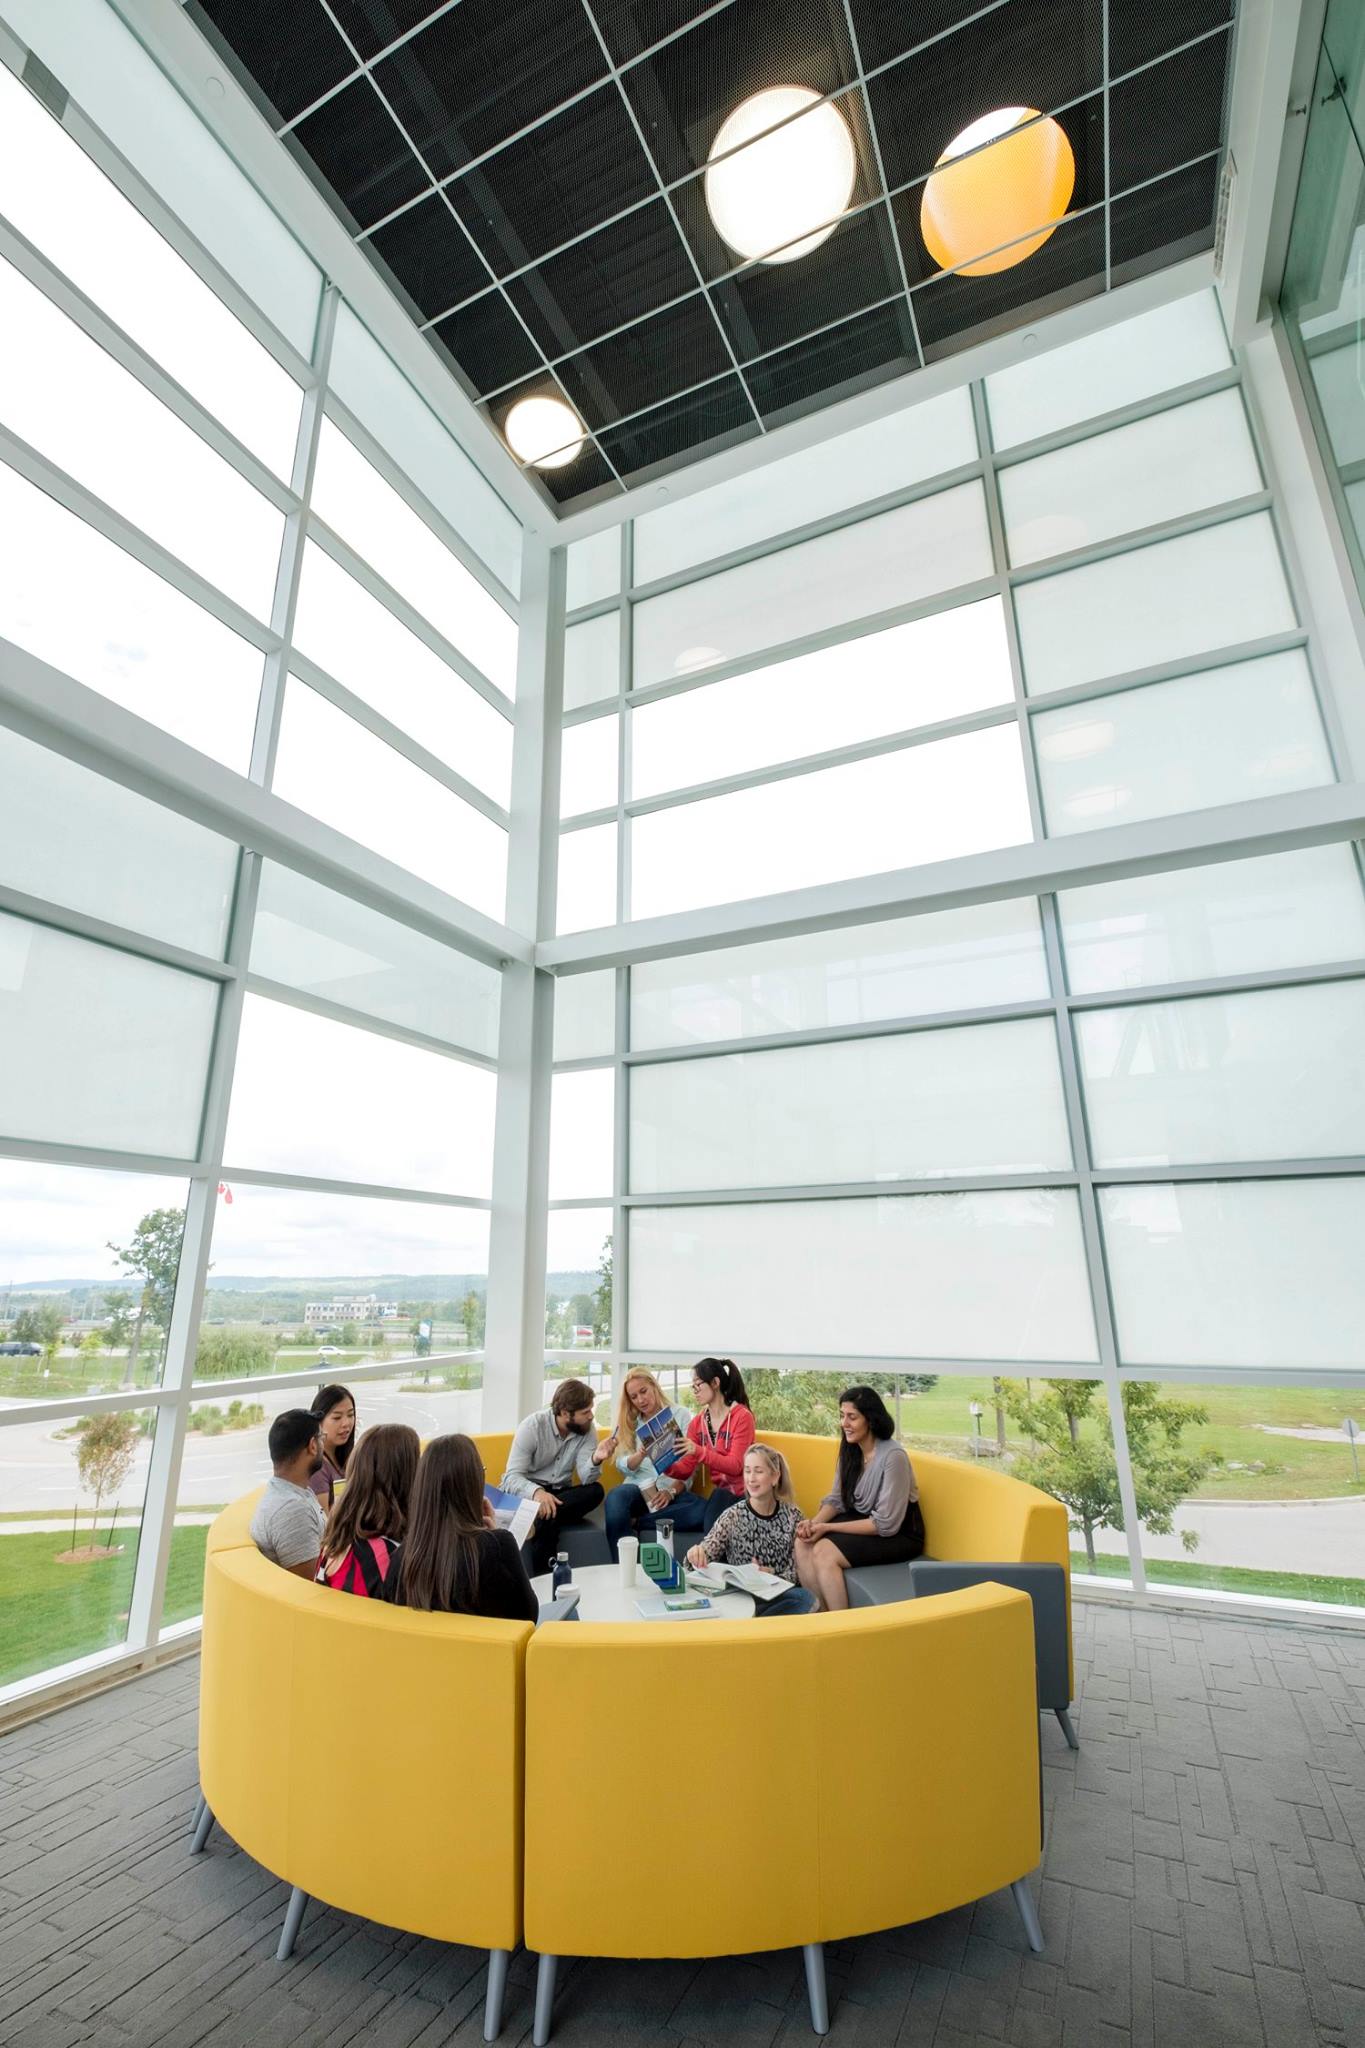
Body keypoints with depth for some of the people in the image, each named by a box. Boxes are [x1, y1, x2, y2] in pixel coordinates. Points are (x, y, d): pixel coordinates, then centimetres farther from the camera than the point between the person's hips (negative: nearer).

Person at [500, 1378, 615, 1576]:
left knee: (595, 1490, -26)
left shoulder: (586, 1429, -7)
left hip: (558, 1492, 4)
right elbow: (512, 1478, -25)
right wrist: (536, 1492, -46)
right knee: (543, 1509, -37)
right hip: (525, 1491, -4)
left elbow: (585, 1479, -15)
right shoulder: (532, 1426, -18)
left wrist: (595, 1459, -38)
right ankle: (544, 1572, -20)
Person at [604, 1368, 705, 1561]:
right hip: (639, 1489, 1)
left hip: (674, 1489, 0)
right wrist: (641, 1454, -18)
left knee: (702, 1510, -35)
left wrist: (671, 1492, -18)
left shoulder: (680, 1415, 6)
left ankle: (634, 1522, -22)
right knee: (616, 1496, -36)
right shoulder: (628, 1422, 13)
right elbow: (622, 1466, 4)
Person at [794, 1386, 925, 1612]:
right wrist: (814, 1522, -17)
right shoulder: (849, 1450, -2)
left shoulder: (893, 1456, -26)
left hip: (899, 1534, -7)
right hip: (863, 1520, 7)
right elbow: (837, 1499, 5)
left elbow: (886, 1524, -25)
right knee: (803, 1544, -14)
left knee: (824, 1552, -24)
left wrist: (828, 1528, -23)